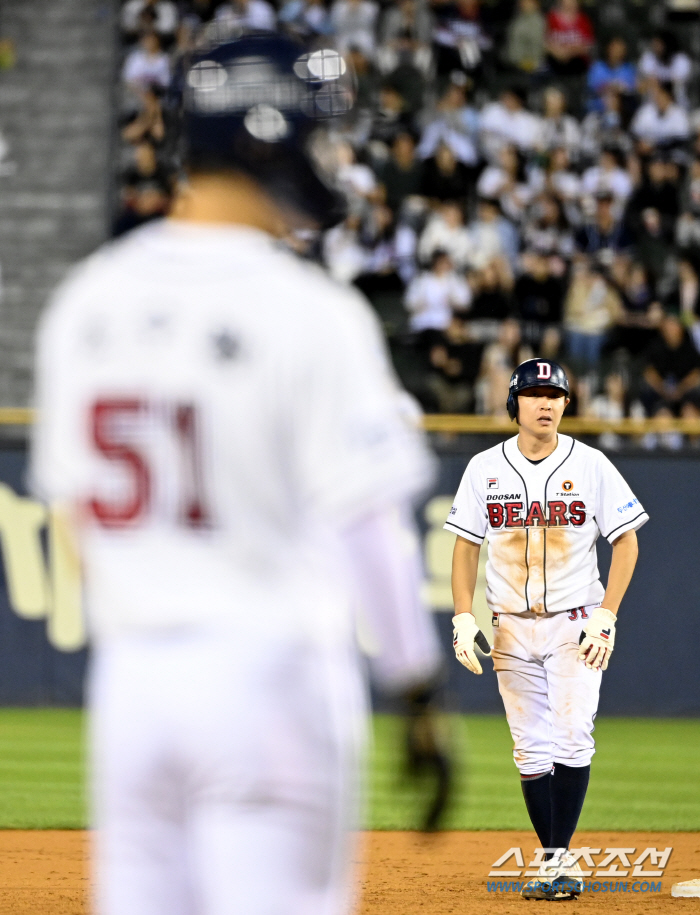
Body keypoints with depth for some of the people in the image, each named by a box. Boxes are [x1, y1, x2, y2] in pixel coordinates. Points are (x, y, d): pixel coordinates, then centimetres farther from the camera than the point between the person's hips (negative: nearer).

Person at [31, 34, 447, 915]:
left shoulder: (84, 300, 6)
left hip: (127, 670, 6)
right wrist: (420, 697, -8)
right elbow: (364, 520, -14)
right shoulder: (309, 312, -12)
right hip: (269, 669, -6)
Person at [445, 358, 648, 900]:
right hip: (512, 630, 2)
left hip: (575, 625, -2)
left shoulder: (590, 465, -3)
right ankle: (557, 864, 8)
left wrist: (606, 616, -10)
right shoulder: (485, 469, 3)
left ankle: (561, 858, -14)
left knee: (572, 741, -15)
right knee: (532, 751, 2)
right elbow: (467, 545, 9)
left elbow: (626, 540, -1)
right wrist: (464, 618, -3)